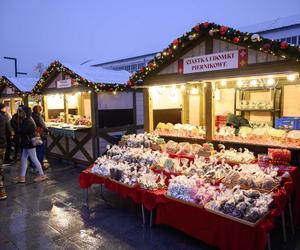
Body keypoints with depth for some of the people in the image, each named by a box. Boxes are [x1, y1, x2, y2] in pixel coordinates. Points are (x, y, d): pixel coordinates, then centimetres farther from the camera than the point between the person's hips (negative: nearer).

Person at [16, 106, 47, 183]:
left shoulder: (28, 120, -19)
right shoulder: (28, 119, 12)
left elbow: (22, 131, -23)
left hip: (29, 143, -10)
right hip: (27, 143, 10)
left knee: (34, 159, 0)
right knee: (23, 159, 12)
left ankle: (42, 175, 12)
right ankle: (22, 177, 18)